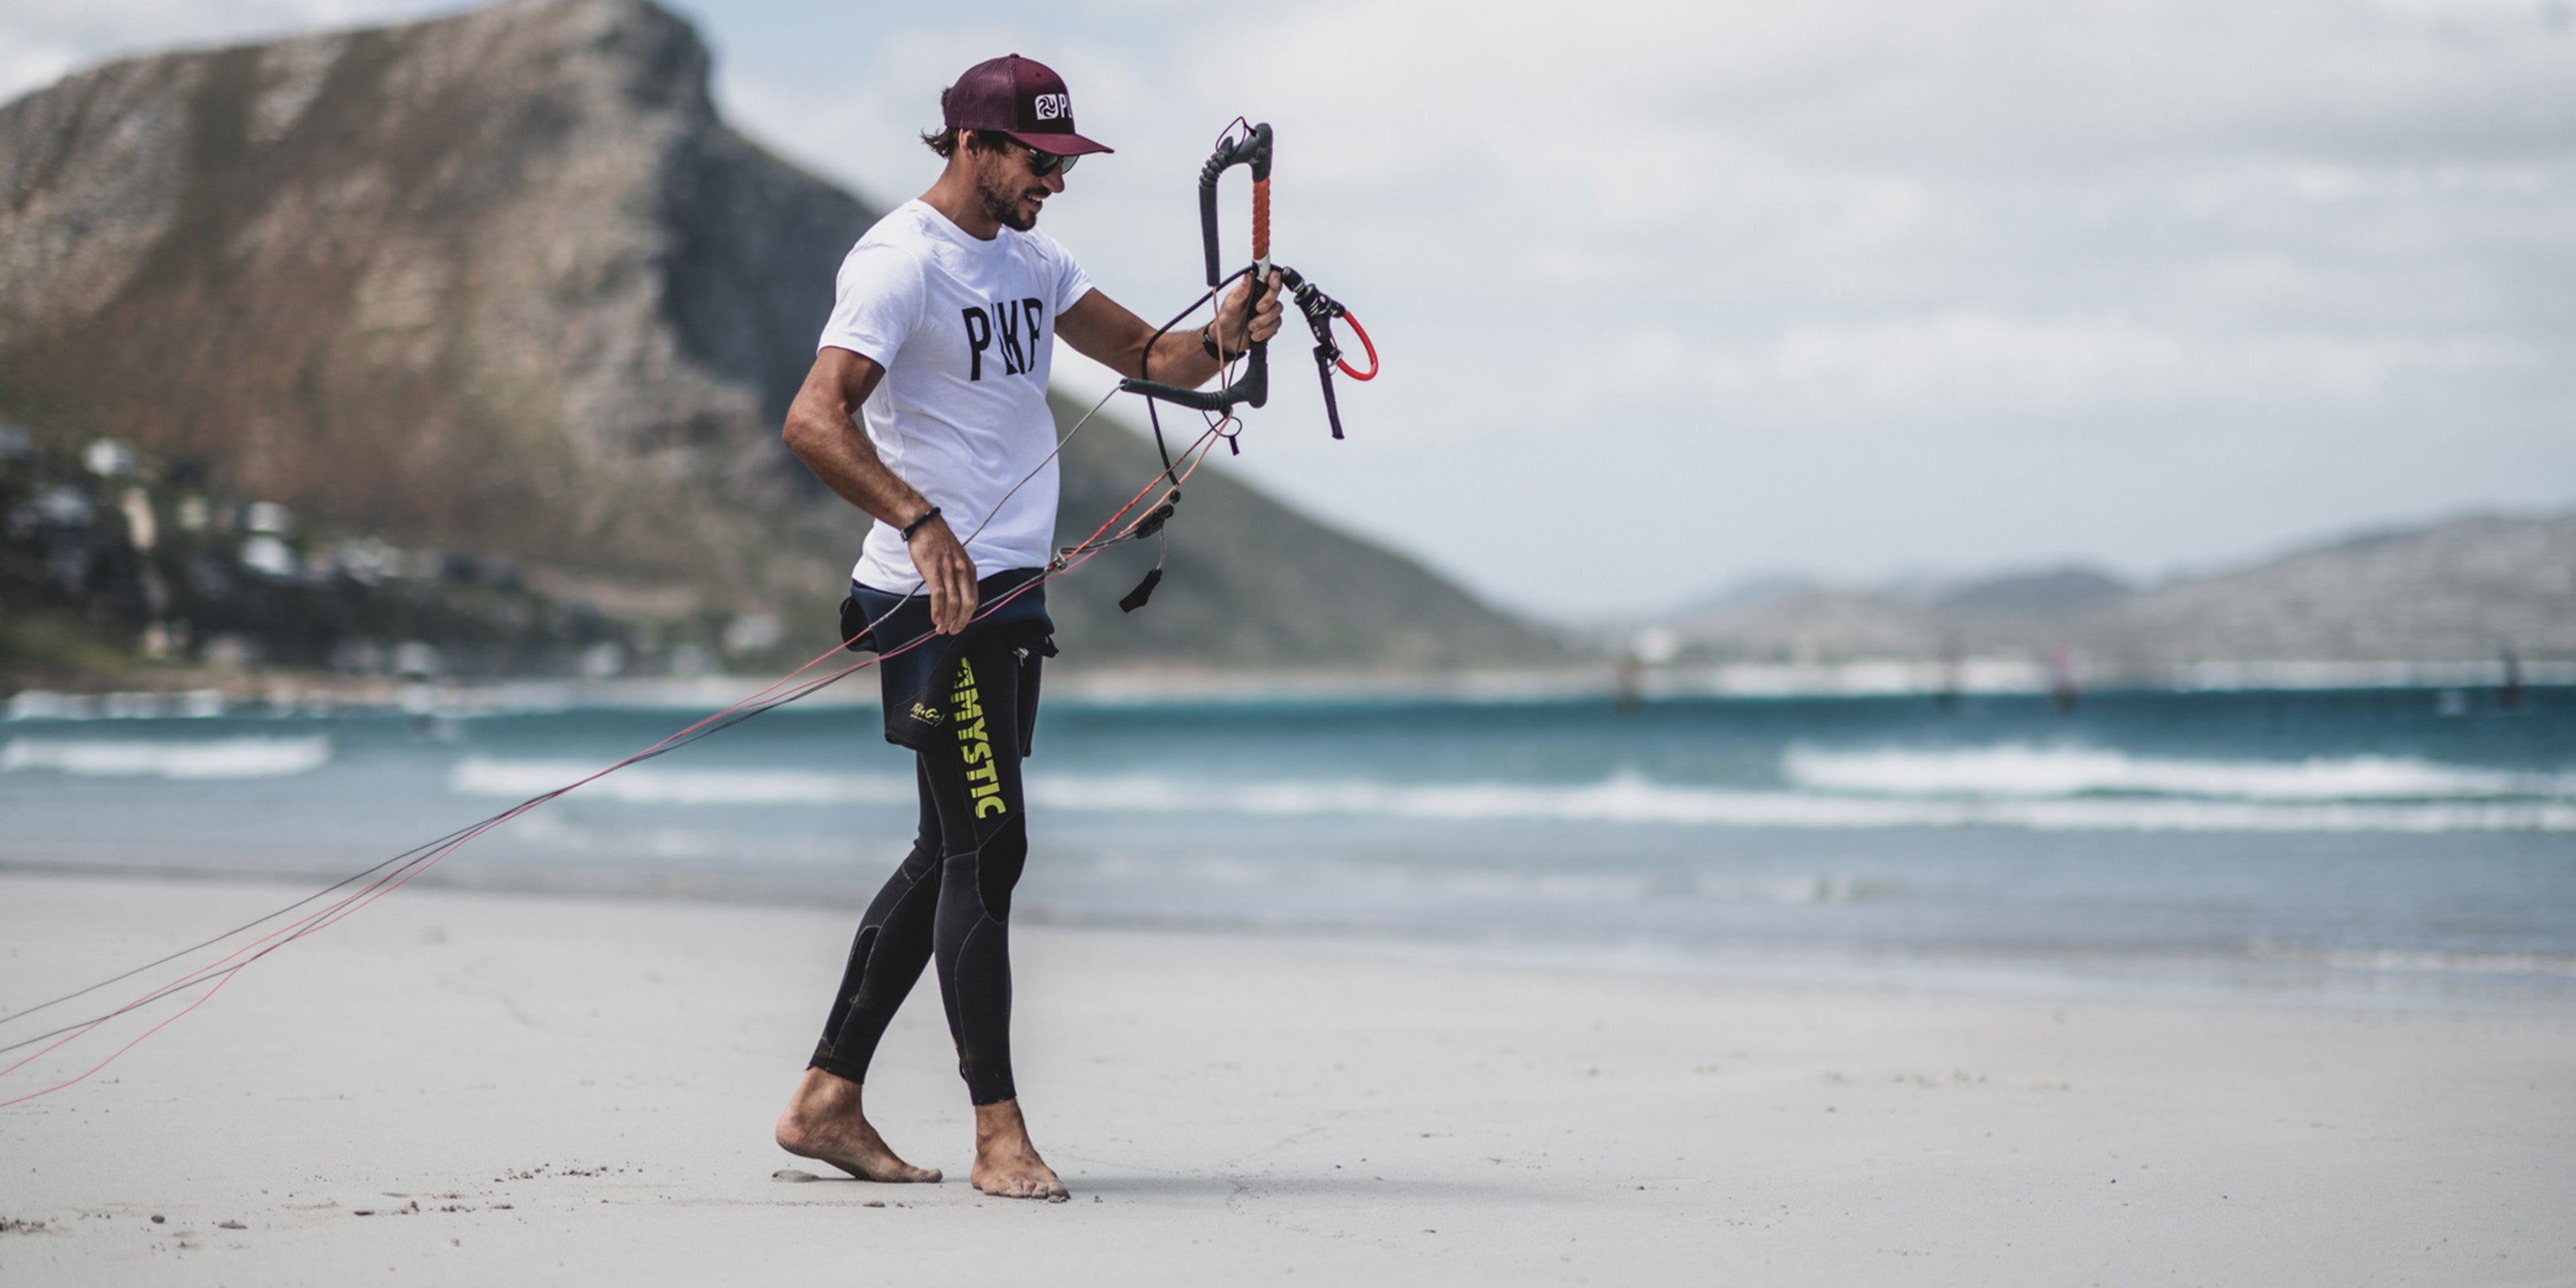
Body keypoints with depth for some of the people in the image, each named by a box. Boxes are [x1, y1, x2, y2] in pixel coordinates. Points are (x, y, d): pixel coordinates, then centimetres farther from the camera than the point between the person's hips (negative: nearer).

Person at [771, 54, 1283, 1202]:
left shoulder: (1029, 257, 16)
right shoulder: (901, 261, -13)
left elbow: (1144, 353, 15)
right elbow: (814, 420, -24)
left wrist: (1217, 340, -8)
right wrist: (920, 524, -37)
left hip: (1009, 591, 10)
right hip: (935, 595, -10)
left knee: (954, 851, 11)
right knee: (985, 848, -10)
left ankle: (827, 1099, 18)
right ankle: (998, 1131, -6)